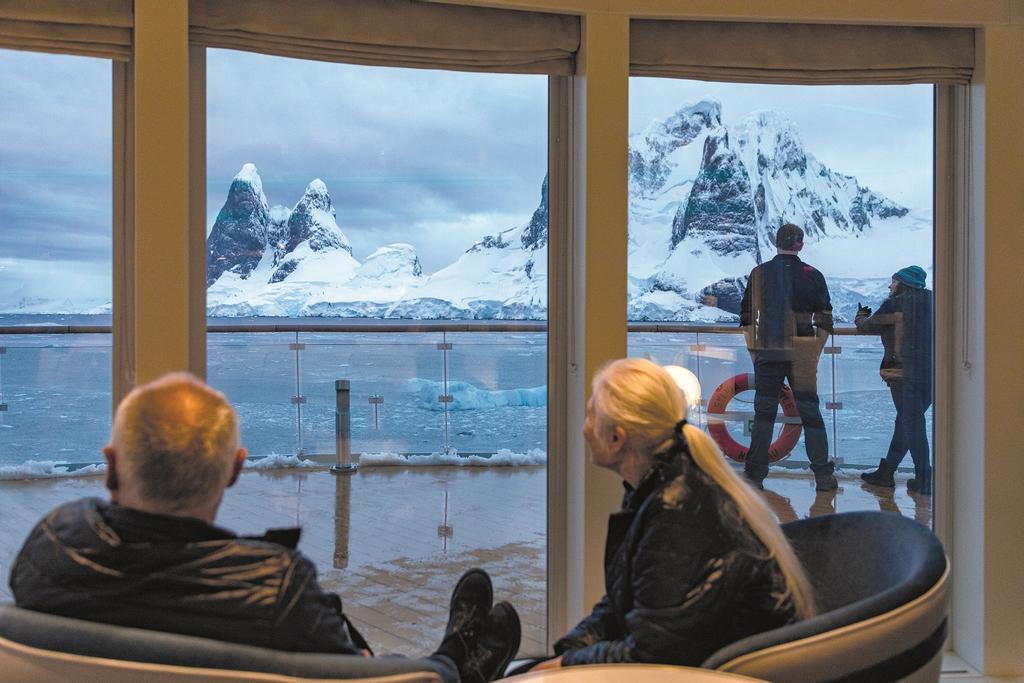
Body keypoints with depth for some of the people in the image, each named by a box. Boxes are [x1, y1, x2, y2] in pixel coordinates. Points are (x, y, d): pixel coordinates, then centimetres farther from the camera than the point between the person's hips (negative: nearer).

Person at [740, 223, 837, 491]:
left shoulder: (759, 273, 4)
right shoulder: (812, 275, 0)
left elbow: (746, 318, 7)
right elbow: (824, 322, 1)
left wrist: (754, 353, 13)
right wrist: (814, 355, 9)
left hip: (767, 353, 1)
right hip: (802, 355, -1)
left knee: (764, 413, 7)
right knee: (810, 413, 8)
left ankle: (754, 474, 6)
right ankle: (823, 475, 10)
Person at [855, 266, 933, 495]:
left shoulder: (894, 304, -5)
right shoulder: (931, 302, 12)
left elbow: (869, 326, 6)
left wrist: (861, 317, 28)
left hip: (905, 371, -7)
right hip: (932, 373, 7)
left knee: (912, 424, -3)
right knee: (905, 421, 15)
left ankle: (924, 479, -4)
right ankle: (886, 472, 24)